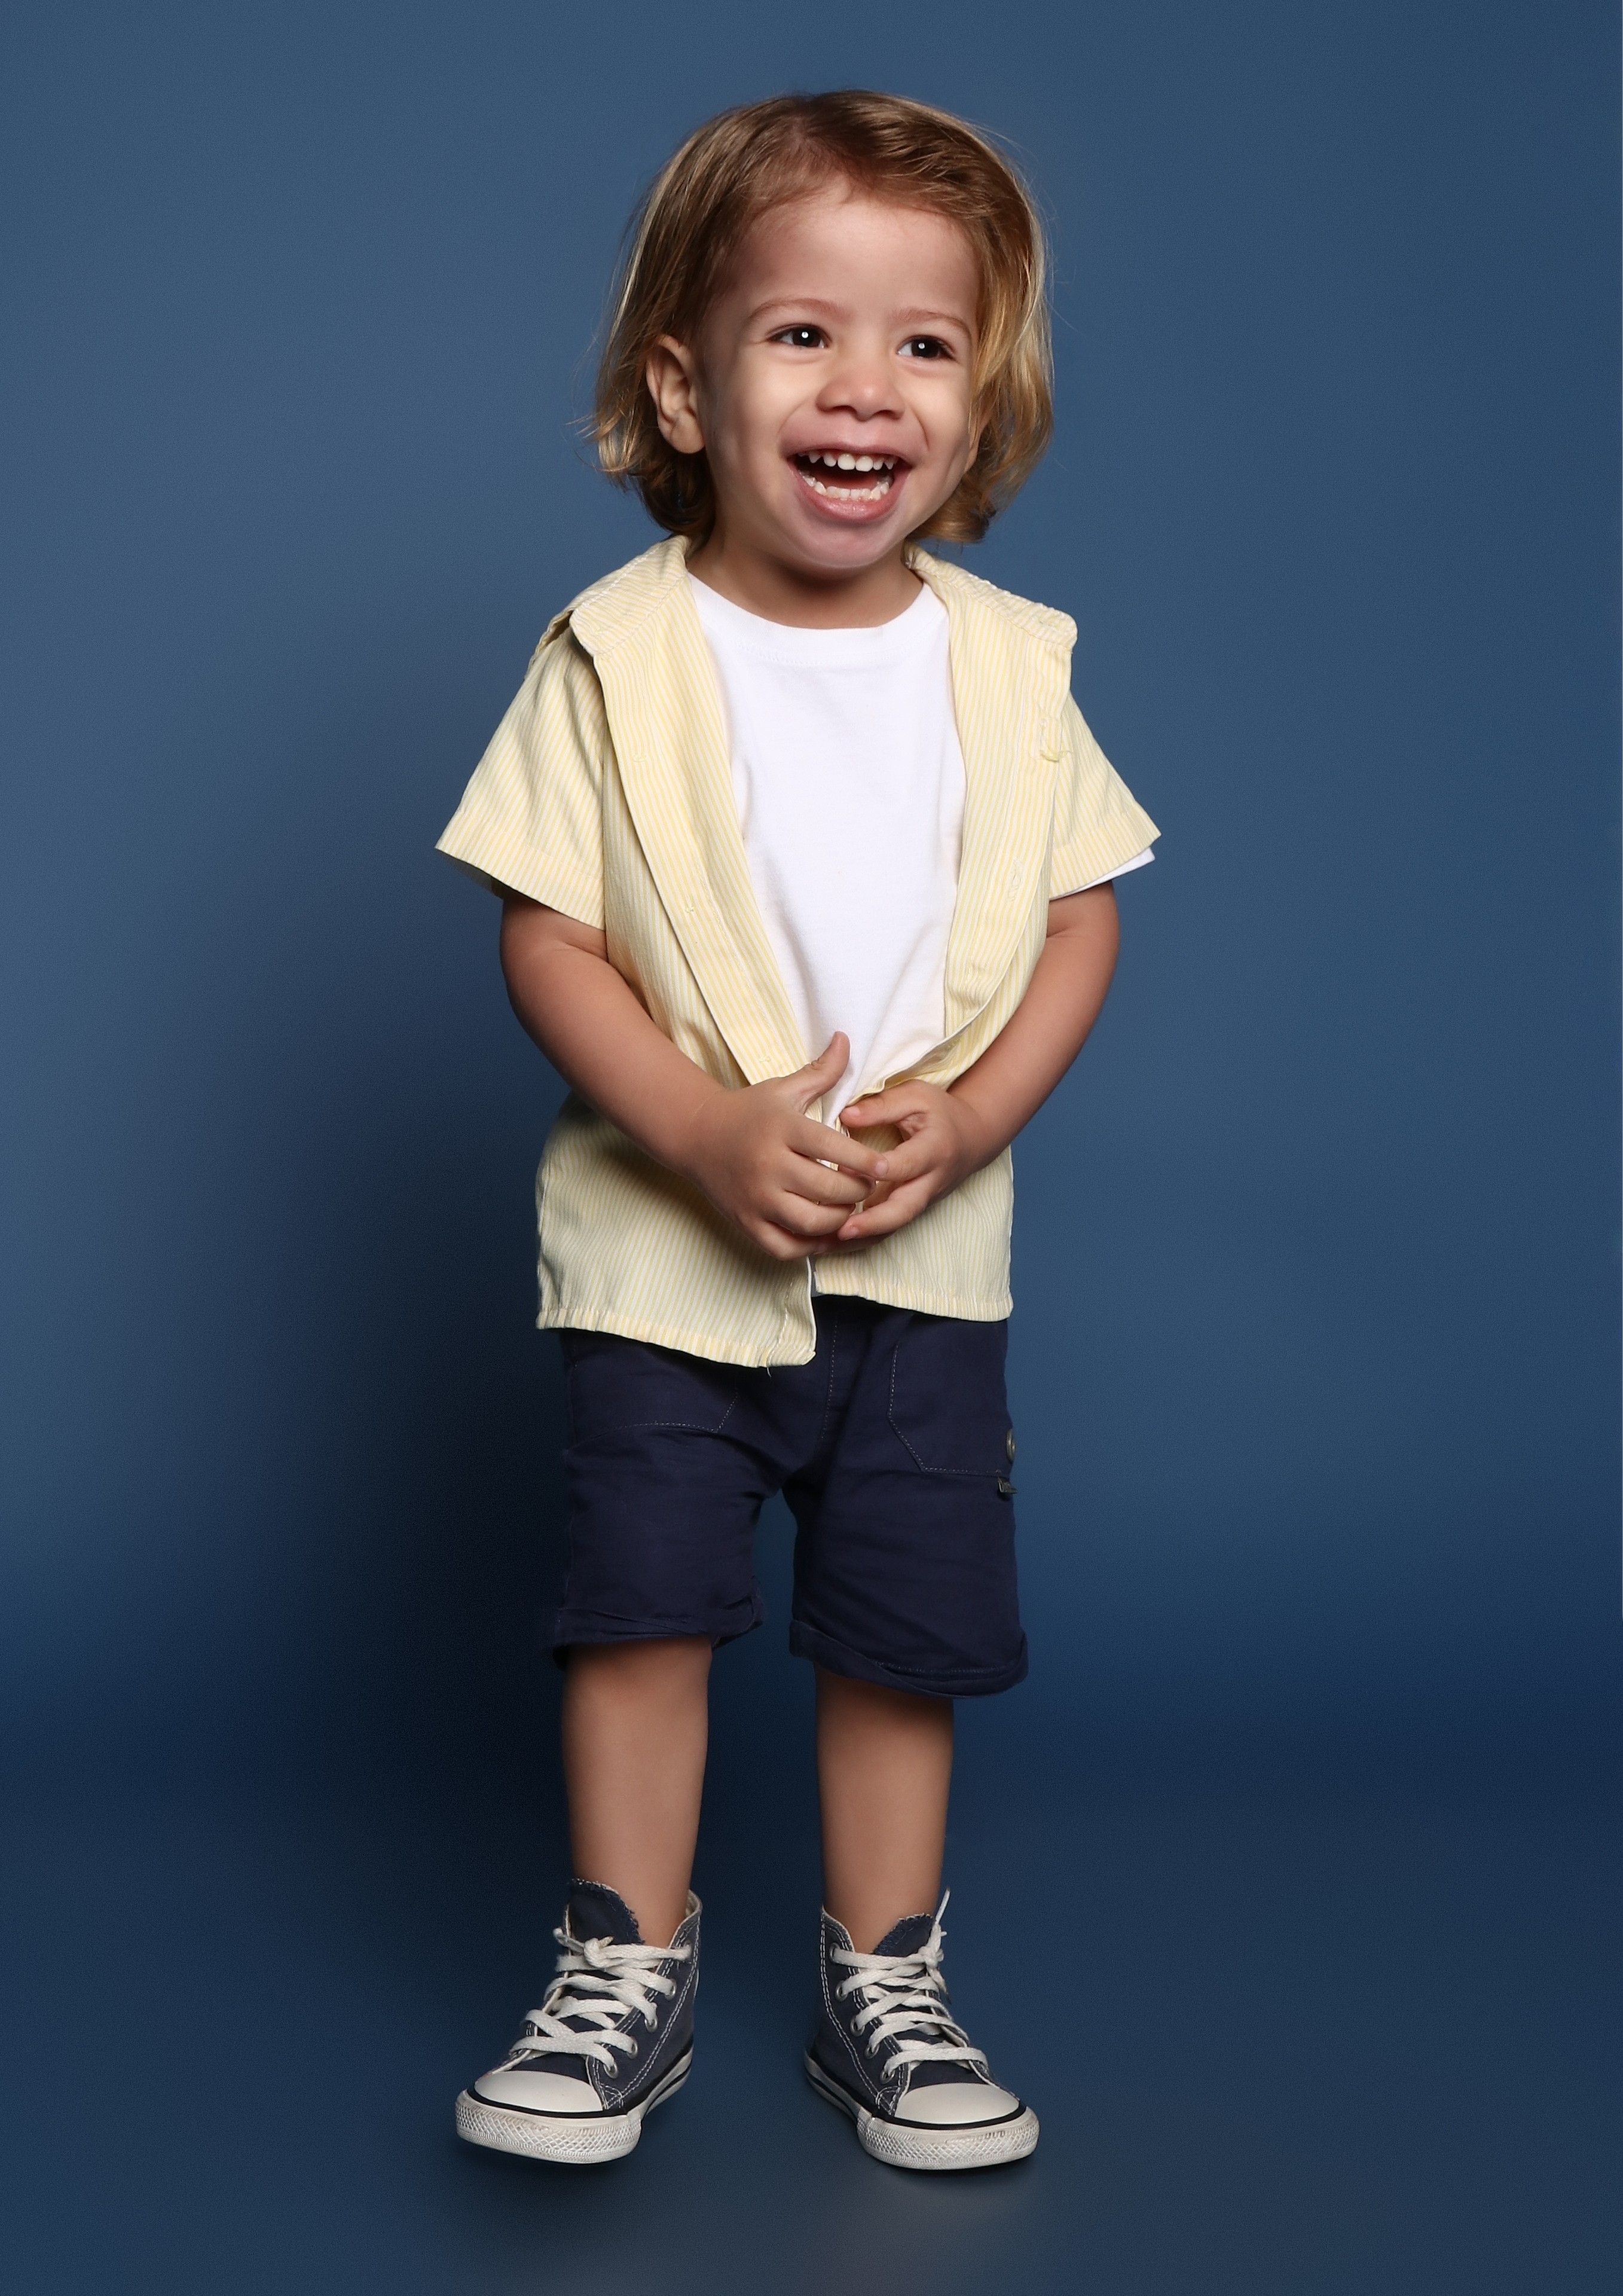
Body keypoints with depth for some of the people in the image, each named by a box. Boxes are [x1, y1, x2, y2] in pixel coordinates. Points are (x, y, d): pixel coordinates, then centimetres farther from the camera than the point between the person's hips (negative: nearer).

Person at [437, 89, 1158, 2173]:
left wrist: (967, 1111, -15)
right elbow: (542, 932, -9)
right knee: (643, 1600, 3)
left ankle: (884, 1984, 25)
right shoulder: (618, 654, -9)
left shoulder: (1009, 662, -2)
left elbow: (1079, 923, 2)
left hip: (931, 1248, 2)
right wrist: (705, 1133, -21)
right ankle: (628, 1975, 21)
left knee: (910, 1625, 7)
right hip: (661, 1242, -1)